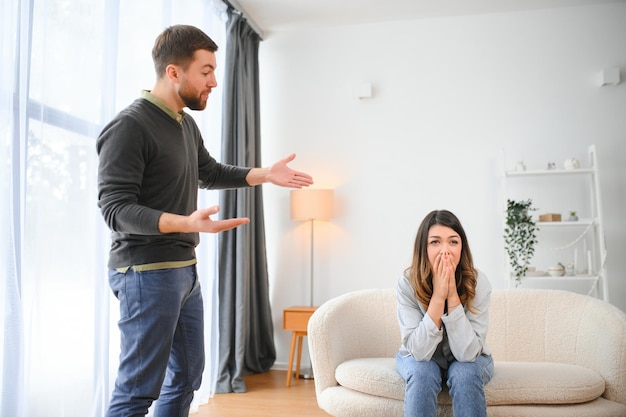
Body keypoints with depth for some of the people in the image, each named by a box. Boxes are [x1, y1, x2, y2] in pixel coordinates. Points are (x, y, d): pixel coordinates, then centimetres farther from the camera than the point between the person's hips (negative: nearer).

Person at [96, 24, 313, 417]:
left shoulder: (187, 124, 11)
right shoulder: (129, 126, -16)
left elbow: (211, 173, 27)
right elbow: (116, 209, -21)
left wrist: (265, 175, 17)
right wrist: (186, 223, -36)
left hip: (185, 270, 9)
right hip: (147, 273, -9)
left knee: (187, 375, 17)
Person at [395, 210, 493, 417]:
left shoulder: (478, 283, -24)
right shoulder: (407, 283, -24)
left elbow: (467, 353, -28)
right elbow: (419, 351, -28)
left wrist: (452, 295, -37)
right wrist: (438, 295, -37)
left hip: (468, 360, 0)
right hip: (419, 359, 0)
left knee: (465, 373, -31)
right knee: (423, 372, -31)